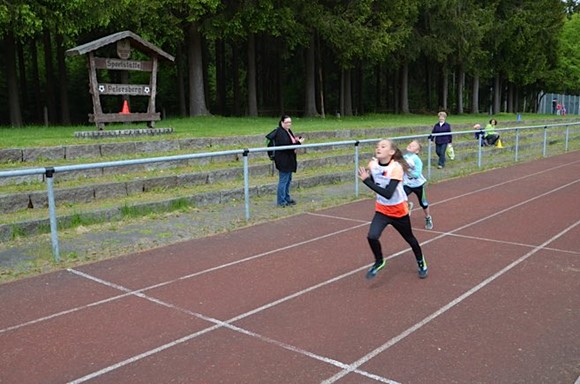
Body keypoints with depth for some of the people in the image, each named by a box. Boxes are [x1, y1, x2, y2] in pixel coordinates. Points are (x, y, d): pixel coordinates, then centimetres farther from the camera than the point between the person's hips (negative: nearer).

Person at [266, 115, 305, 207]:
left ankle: (287, 198, 27)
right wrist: (298, 143, -24)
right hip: (283, 160, -10)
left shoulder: (288, 131, 12)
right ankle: (281, 201, 4)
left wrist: (297, 140, 0)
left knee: (288, 180, 16)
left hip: (289, 160, 10)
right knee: (283, 180, -4)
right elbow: (285, 146, -25)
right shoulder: (279, 132, -18)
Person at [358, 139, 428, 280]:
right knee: (372, 236, -20)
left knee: (409, 238, 18)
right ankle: (379, 261, 9)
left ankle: (421, 262, 47)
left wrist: (366, 180, -38)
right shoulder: (372, 164, -11)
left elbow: (388, 194, -37)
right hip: (381, 210, 3)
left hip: (398, 211, -3)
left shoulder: (396, 168, -27)